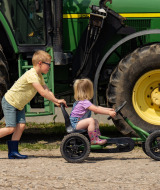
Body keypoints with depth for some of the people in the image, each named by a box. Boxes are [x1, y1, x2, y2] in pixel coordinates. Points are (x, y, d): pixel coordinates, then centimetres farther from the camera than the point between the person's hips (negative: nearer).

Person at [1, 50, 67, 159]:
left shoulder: (39, 76, 7)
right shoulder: (31, 75, -26)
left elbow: (47, 91, 5)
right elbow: (42, 92, -30)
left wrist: (56, 102, -10)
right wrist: (56, 100, -24)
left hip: (19, 105, 9)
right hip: (10, 102, -9)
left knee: (21, 126, -2)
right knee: (10, 129, -14)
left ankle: (13, 151, 0)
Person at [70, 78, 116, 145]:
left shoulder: (85, 102, 14)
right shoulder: (84, 102, -21)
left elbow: (96, 107, 17)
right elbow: (96, 110, -28)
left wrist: (108, 109, 11)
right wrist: (109, 113, -28)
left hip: (79, 121, 11)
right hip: (75, 123, -11)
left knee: (95, 121, 14)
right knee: (91, 120, -29)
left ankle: (98, 137, 13)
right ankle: (93, 140, -28)